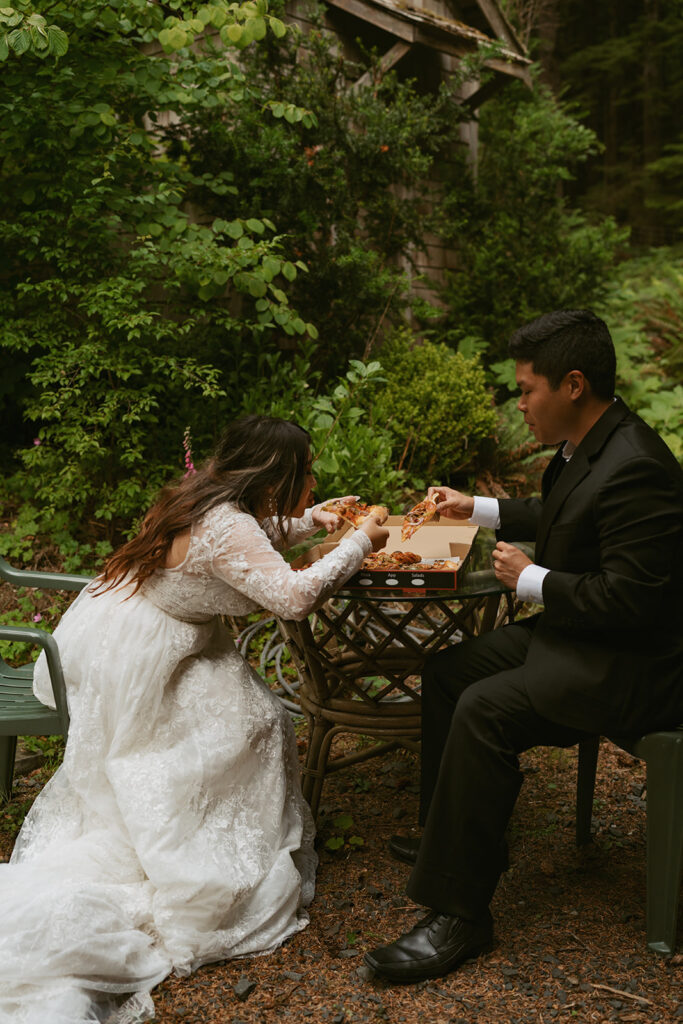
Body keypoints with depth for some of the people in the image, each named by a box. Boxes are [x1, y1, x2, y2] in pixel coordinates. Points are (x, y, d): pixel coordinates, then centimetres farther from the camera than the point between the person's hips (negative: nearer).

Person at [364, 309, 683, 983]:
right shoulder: (588, 447, 5)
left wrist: (531, 580, -18)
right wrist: (477, 509, 22)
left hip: (629, 664, -11)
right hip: (574, 633, 11)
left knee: (484, 711, -27)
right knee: (448, 668, 11)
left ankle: (458, 914, -15)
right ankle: (449, 837, 23)